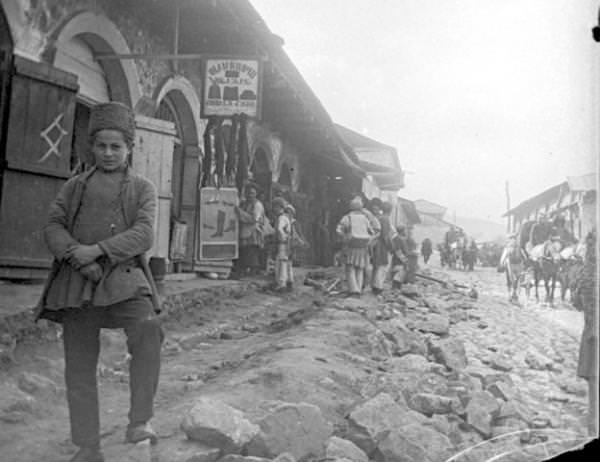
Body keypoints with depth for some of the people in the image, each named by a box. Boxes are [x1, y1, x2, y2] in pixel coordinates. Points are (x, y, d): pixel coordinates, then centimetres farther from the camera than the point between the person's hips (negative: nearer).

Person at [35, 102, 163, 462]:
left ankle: (140, 421, -24)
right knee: (79, 365, 3)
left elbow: (143, 236, -3)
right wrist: (75, 254, -14)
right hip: (76, 282, 3)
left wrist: (97, 250, -17)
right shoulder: (75, 187, 18)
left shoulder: (143, 189, 11)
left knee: (147, 332, -30)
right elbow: (53, 227, 8)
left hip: (123, 278, -2)